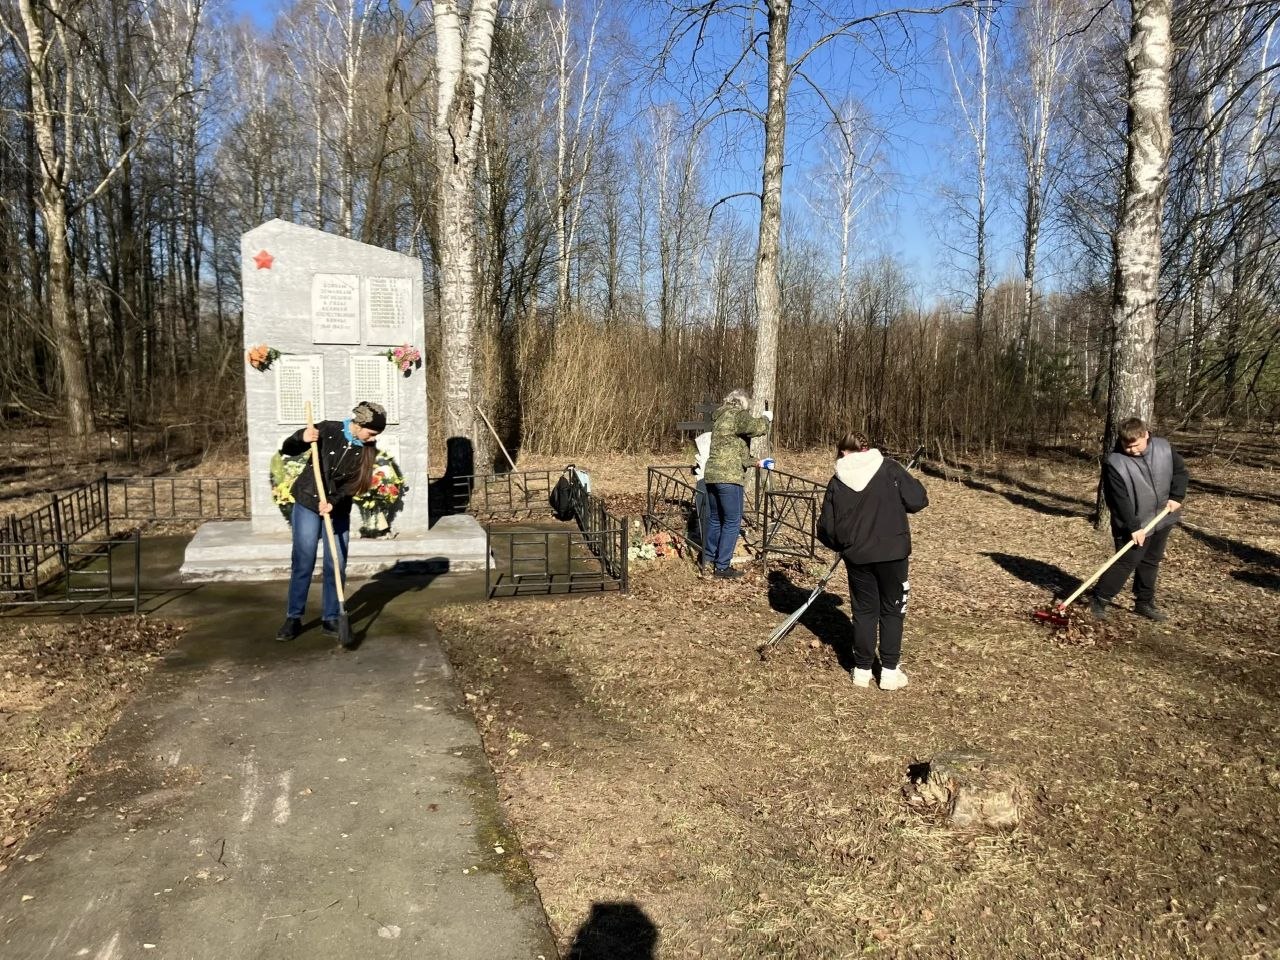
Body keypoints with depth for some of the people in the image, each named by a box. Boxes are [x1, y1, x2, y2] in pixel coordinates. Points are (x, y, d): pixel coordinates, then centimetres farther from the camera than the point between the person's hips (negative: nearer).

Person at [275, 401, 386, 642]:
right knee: (302, 564, 0)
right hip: (307, 505, -3)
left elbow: (352, 485, -11)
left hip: (338, 510, 3)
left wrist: (333, 503, -28)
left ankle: (330, 619, 14)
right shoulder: (328, 430, -14)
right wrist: (302, 438, -28)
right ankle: (293, 618, 11)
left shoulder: (367, 450, -6)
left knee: (336, 566, 3)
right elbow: (287, 449, -7)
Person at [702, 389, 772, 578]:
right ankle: (722, 567, 2)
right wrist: (766, 418, 2)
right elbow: (757, 428, -20)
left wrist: (755, 462, 27)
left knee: (715, 519, 20)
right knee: (732, 522, -1)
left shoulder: (719, 417, 22)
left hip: (712, 475, 9)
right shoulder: (737, 415, -6)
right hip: (729, 477, -9)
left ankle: (708, 558, 28)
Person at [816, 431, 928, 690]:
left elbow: (826, 527, 3)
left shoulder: (837, 482, 2)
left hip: (857, 556, 2)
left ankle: (862, 669, 19)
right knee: (892, 610, 11)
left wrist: (842, 545, 22)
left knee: (864, 610, 14)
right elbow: (918, 501, -8)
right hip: (892, 553, -2)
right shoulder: (889, 468, -5)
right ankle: (889, 671, 14)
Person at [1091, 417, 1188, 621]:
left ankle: (1144, 603, 28)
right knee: (1127, 563, -7)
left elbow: (1180, 471, 8)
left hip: (1162, 519, 5)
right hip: (1133, 525, -5)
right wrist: (1133, 527, -25)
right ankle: (1098, 600, 3)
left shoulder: (1164, 448, -7)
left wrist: (1176, 496, -6)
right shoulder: (1115, 463, -22)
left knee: (1151, 562, 15)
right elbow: (1119, 500, -23)